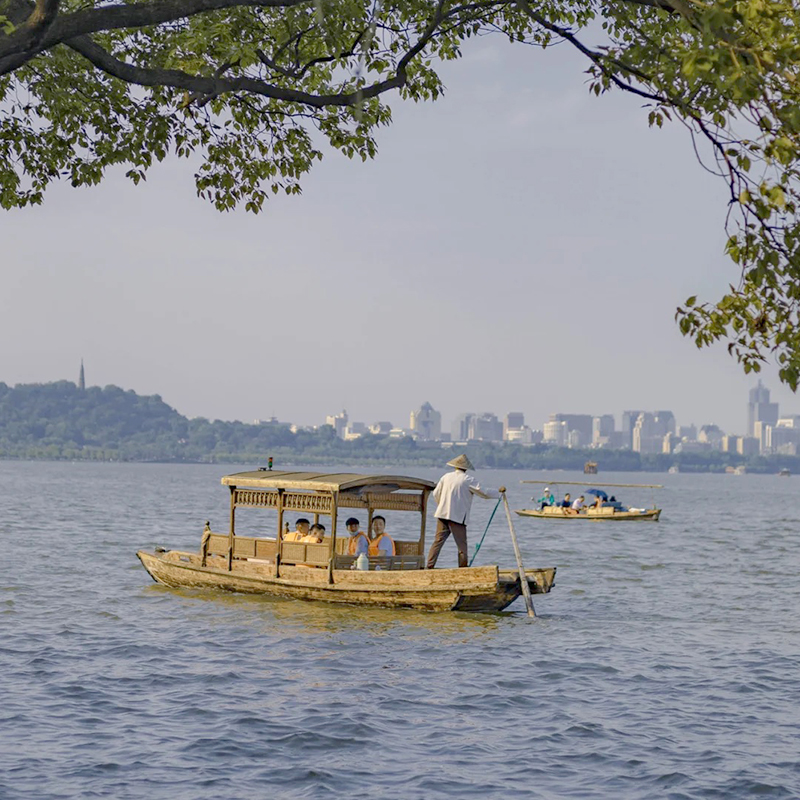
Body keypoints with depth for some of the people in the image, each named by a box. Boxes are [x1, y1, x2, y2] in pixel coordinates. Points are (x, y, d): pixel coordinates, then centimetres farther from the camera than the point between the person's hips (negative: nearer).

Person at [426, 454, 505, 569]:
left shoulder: (446, 477, 8)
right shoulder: (468, 480, -6)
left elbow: (436, 494, 17)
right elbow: (484, 493, -5)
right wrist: (499, 491, 9)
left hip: (442, 514, 4)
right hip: (458, 516, -4)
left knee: (438, 541, 7)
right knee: (461, 544, 3)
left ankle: (429, 566, 2)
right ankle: (463, 567, 2)